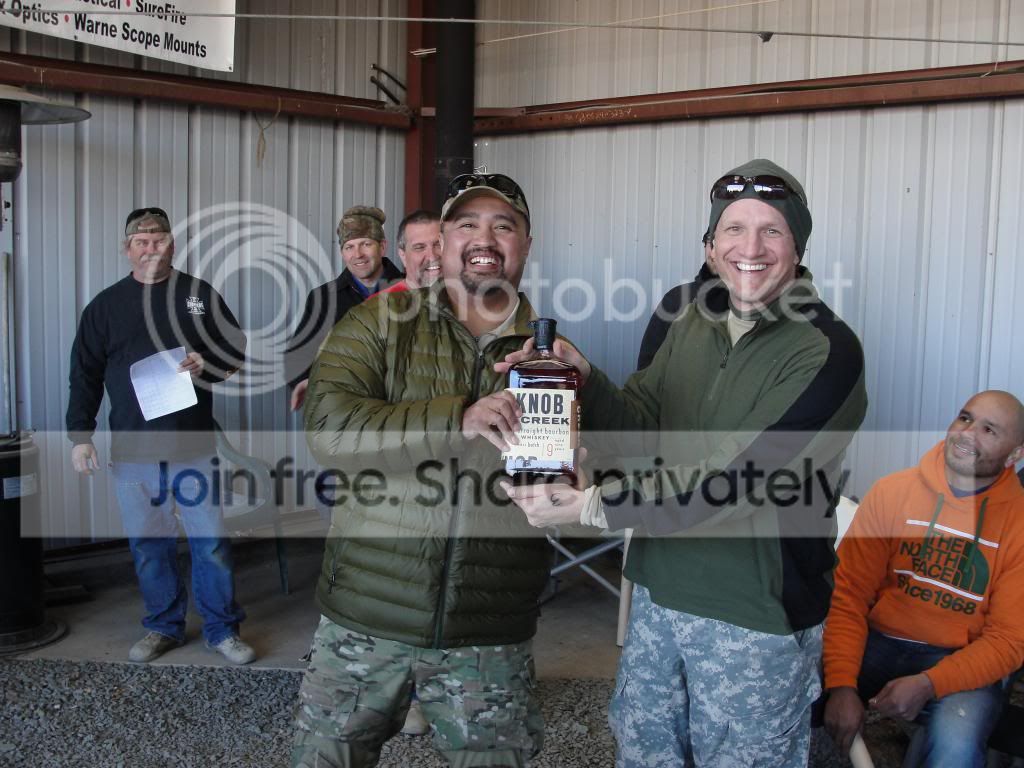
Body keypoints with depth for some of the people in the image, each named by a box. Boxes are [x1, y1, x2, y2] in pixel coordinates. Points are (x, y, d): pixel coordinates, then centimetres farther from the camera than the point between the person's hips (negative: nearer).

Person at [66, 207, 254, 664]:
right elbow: (85, 376, 8)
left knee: (210, 540, 1)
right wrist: (80, 435, 1)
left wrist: (206, 364, -12)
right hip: (132, 449, 2)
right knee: (148, 543, 9)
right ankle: (164, 626, 25)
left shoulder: (200, 295, 5)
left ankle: (222, 629, 14)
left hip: (193, 445, -1)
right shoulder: (106, 305, 8)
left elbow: (236, 350, 9)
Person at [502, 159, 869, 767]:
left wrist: (595, 505, -28)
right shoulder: (695, 323, 3)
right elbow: (641, 424, 3)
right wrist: (581, 375, -16)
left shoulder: (826, 352, -18)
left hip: (757, 614, -6)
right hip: (661, 591, 6)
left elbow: (734, 478, -25)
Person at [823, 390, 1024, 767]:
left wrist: (927, 685, -22)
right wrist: (842, 685, -19)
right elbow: (848, 595, -6)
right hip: (878, 641, 1)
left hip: (962, 661, -1)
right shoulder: (891, 491, -4)